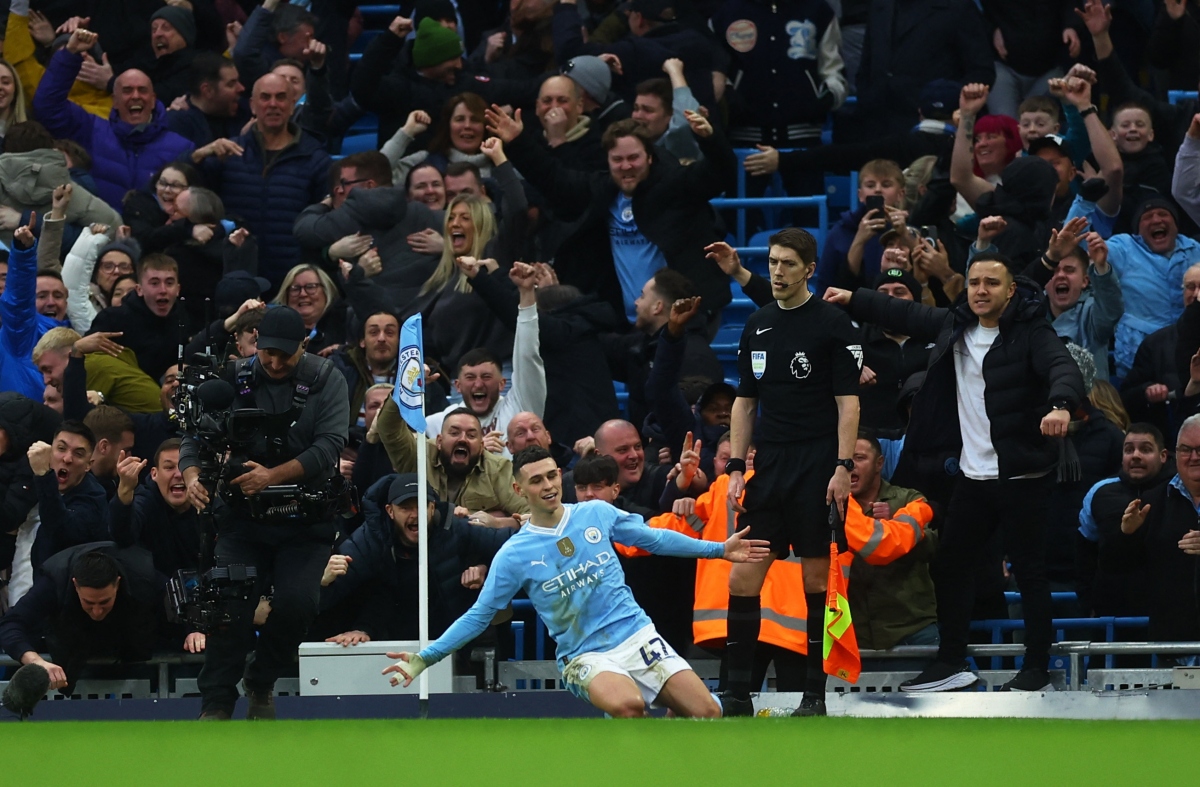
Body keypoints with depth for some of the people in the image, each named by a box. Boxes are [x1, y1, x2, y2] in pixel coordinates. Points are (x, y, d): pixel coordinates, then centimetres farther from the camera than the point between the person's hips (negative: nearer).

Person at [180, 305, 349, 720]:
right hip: (244, 517, 1)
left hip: (306, 523, -1)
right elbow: (195, 436, -2)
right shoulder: (232, 379, 0)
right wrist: (192, 476, -25)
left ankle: (261, 681, 10)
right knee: (229, 603, -15)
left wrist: (273, 476, -28)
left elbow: (329, 445, -15)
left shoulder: (325, 380, -4)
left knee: (297, 602, -16)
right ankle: (216, 704, -8)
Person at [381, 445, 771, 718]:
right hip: (585, 656, -3)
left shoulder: (597, 514, 4)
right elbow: (479, 616, 1)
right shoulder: (514, 555, -3)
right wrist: (424, 659, -7)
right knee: (627, 703, -37)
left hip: (637, 636, 4)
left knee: (707, 713, -11)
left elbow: (653, 539, 17)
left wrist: (719, 549, 19)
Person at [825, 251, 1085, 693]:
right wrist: (853, 300, 22)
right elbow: (904, 315, 24)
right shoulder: (955, 326, 9)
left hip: (1021, 475, -7)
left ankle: (1037, 669, 6)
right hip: (972, 475, 7)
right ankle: (951, 663, 22)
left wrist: (1061, 404, -49)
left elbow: (1063, 367, -28)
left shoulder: (1031, 332, -12)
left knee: (1029, 570, -1)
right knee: (952, 564, 12)